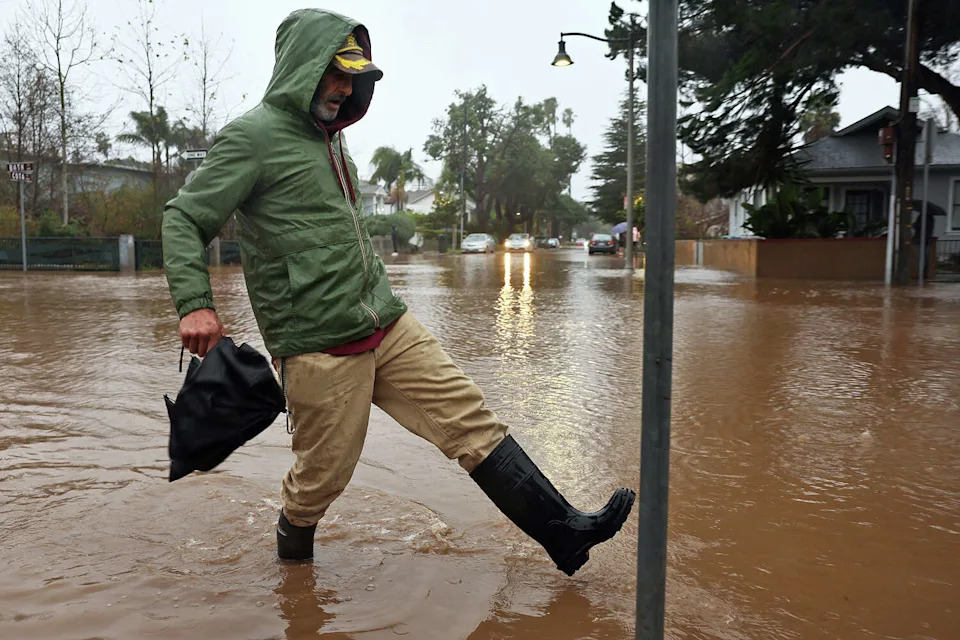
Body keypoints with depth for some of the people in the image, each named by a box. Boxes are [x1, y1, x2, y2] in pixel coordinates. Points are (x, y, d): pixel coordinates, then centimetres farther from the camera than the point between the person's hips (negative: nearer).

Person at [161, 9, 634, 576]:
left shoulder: (329, 136, 18)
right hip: (320, 347, -7)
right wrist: (195, 305, -21)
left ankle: (563, 532, 6)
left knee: (470, 418, 1)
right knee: (325, 472, 5)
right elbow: (184, 219, -7)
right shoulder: (252, 136, -6)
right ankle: (293, 551, 37)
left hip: (390, 326, 7)